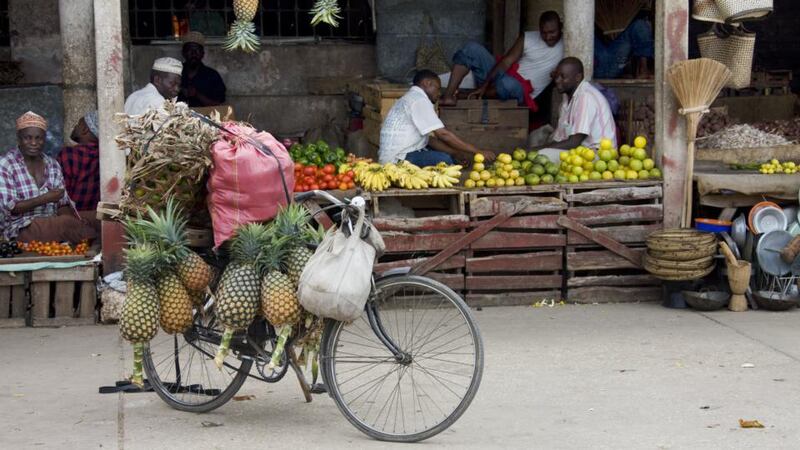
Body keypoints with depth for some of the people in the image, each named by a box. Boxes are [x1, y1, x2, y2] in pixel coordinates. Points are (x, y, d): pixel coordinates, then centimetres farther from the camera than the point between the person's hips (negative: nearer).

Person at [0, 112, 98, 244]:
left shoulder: (52, 165, 12)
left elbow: (62, 203, 9)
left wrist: (74, 217, -14)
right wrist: (45, 198, -19)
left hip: (52, 224, 6)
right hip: (21, 228, -6)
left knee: (94, 219, -18)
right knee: (67, 223, -30)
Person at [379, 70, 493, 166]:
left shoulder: (412, 98, 19)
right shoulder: (419, 100, -13)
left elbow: (429, 139, 16)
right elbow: (443, 134, -19)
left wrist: (457, 153, 5)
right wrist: (477, 151, -15)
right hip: (397, 159, -11)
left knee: (449, 156, 12)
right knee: (444, 160, -26)